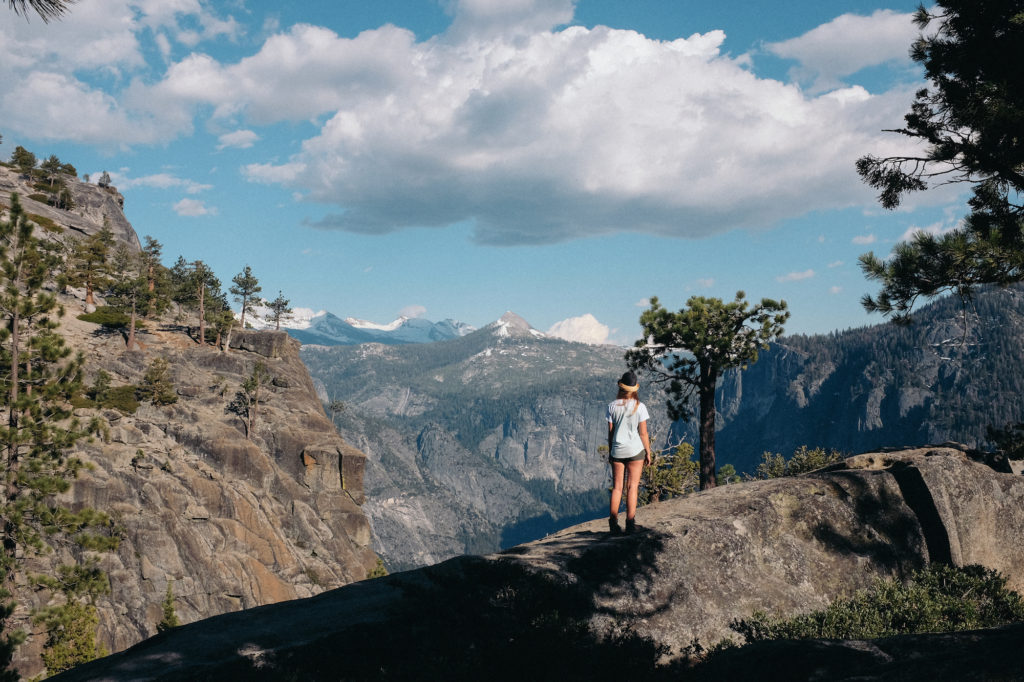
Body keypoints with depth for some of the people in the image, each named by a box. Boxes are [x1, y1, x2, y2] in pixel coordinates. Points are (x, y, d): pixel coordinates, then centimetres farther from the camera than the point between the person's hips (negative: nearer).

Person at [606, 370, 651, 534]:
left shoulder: (612, 406, -2)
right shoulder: (640, 407, -7)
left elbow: (610, 431, 2)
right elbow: (643, 433, -5)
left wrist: (610, 452, 11)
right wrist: (648, 452, 5)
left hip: (617, 451, 2)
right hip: (635, 450, -2)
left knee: (616, 487, 9)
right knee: (633, 487, 3)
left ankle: (613, 522, 7)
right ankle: (630, 523, 0)